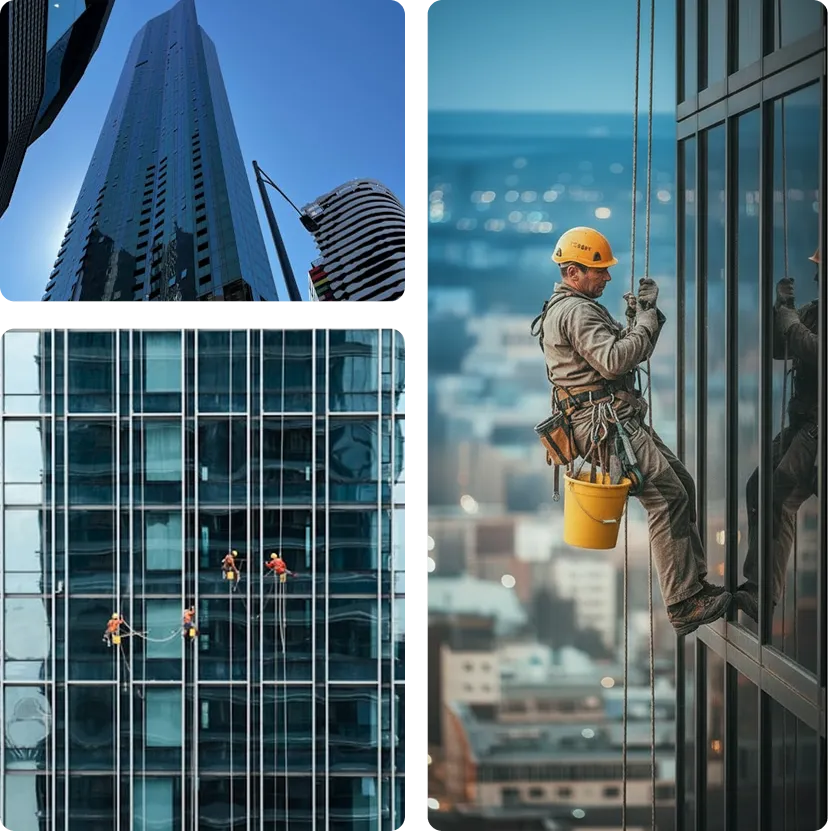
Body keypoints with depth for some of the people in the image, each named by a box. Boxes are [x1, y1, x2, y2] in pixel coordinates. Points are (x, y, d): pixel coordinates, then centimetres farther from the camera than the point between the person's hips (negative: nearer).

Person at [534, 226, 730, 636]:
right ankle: (683, 606, -19)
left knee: (681, 484, 9)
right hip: (604, 421, -11)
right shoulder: (576, 311, -13)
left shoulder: (578, 307, 22)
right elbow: (613, 360, -24)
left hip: (620, 418, 11)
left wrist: (639, 316, 6)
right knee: (668, 496, -17)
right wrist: (646, 321, -13)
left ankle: (695, 584, 11)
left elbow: (627, 351, 22)